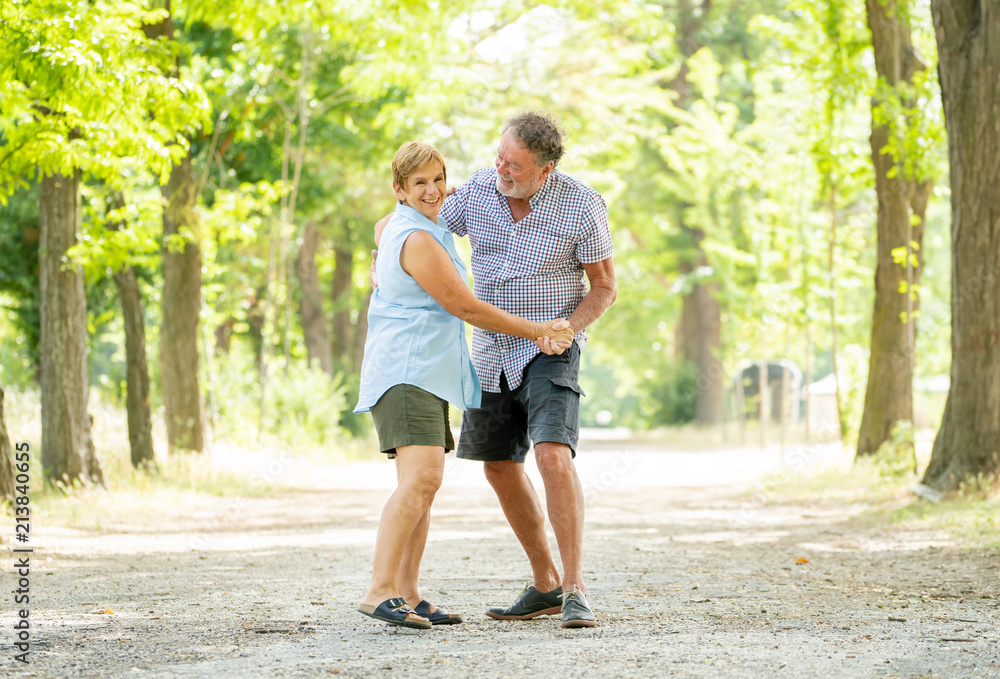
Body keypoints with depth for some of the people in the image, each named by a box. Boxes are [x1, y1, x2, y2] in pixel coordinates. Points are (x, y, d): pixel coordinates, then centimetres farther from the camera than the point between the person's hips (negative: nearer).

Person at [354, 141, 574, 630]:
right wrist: (537, 331, -7)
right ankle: (380, 592, -32)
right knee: (422, 477, -24)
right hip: (408, 372, -11)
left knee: (424, 484, 11)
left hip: (425, 373, 11)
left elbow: (381, 232, 44)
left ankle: (407, 595, 11)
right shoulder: (417, 240, -16)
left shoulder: (396, 226, 16)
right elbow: (465, 307, -13)